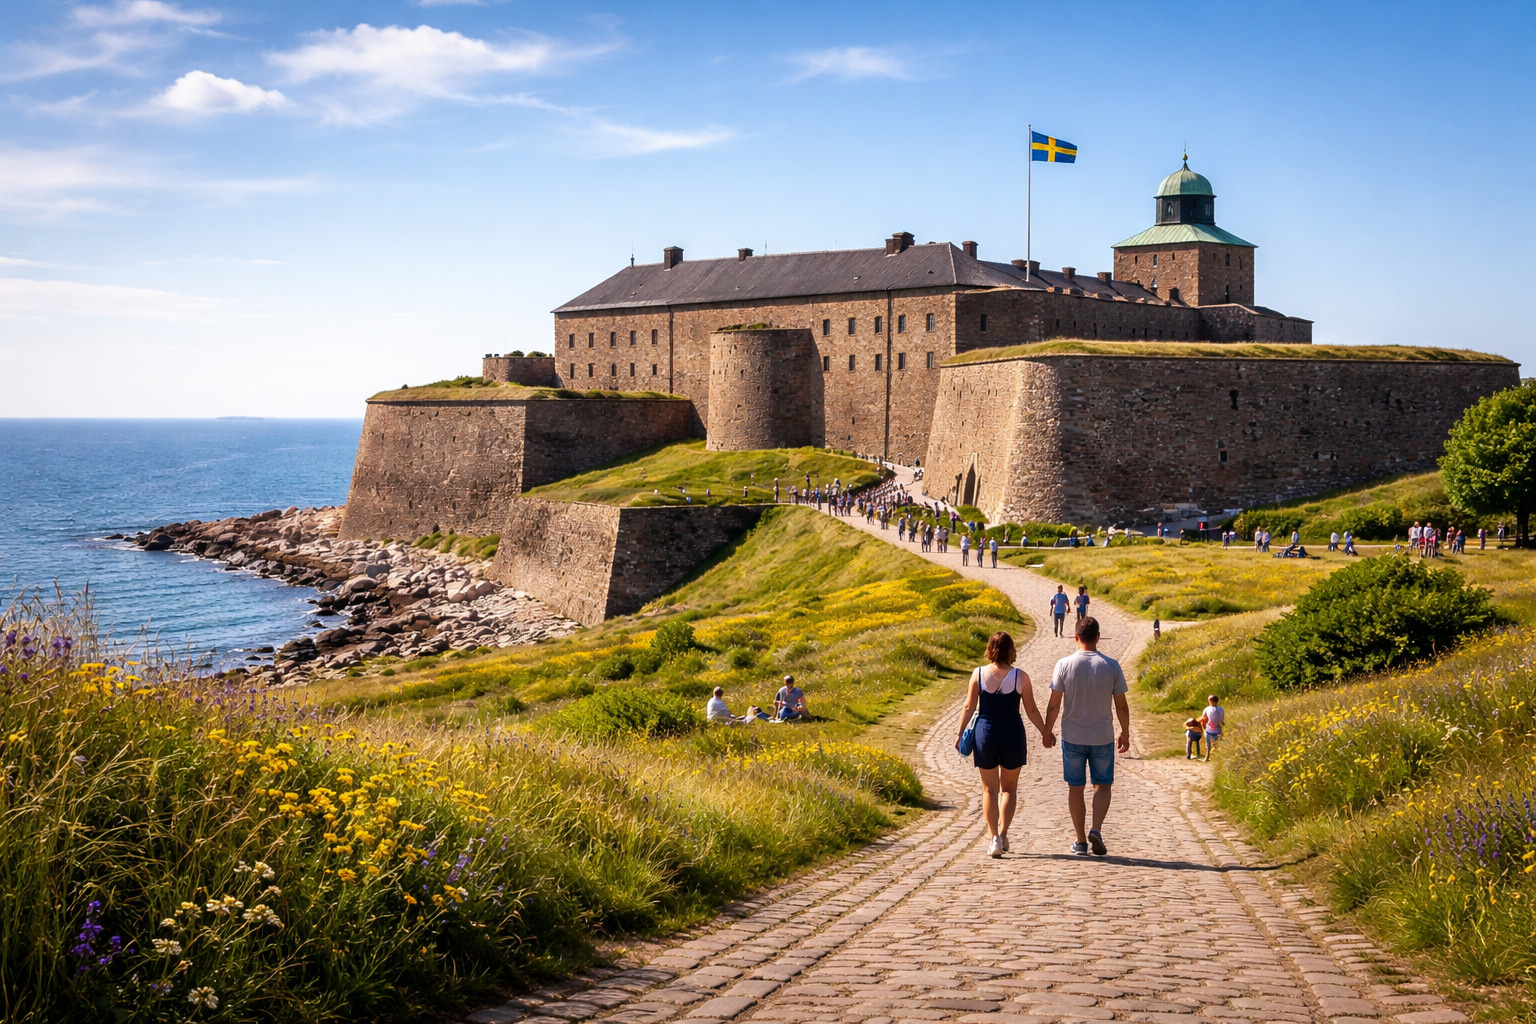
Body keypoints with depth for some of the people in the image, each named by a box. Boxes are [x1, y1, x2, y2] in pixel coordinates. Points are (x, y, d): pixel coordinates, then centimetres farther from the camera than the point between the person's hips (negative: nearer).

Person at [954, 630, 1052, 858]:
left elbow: (969, 707, -2)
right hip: (1013, 736, 0)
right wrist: (1045, 733, 12)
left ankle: (994, 838, 5)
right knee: (1009, 788, 16)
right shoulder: (1020, 677, -8)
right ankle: (1003, 833, 5)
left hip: (985, 734, 0)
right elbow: (1031, 710, -2)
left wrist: (961, 734, 10)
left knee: (989, 790, 10)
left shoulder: (978, 674, -6)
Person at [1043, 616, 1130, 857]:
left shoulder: (1064, 665, -9)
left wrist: (1047, 731, 6)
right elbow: (1122, 706, -2)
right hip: (1103, 737, 0)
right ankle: (1096, 830, -8)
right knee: (1102, 785, 13)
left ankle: (1081, 841, 14)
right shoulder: (1111, 666, -6)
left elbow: (1054, 704, -7)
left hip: (1072, 737, 0)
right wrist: (1125, 734, 11)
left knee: (1075, 788, 10)